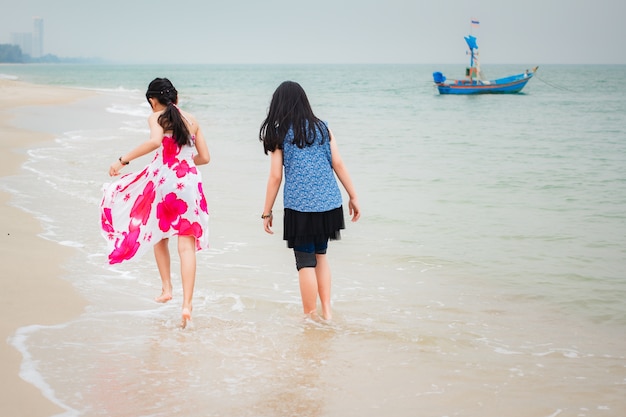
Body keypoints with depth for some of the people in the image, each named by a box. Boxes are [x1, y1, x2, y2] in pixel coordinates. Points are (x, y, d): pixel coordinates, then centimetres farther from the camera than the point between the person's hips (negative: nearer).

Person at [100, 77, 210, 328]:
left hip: (163, 179, -3)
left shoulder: (156, 118, 0)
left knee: (159, 235, 23)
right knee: (187, 246, -1)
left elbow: (155, 141, -23)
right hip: (190, 182, 3)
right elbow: (204, 157, 15)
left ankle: (166, 289, 22)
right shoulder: (191, 121, 13)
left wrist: (123, 160, -17)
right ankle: (187, 305, -8)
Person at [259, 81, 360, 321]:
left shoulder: (279, 134, -1)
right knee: (320, 255, 19)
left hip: (300, 206, -4)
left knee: (306, 262, 4)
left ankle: (311, 317, 10)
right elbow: (339, 164, 5)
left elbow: (275, 177, -2)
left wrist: (266, 213, 5)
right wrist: (353, 197, 11)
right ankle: (326, 310, 16)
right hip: (328, 203, 4)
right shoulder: (322, 128, 8)